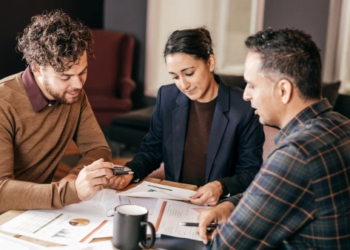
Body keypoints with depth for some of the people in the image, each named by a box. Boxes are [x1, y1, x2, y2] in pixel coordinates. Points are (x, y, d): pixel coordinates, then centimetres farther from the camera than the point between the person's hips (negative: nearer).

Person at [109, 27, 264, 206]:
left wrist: (221, 187, -22)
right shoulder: (167, 97, 1)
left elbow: (251, 174, -5)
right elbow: (151, 150, 11)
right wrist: (130, 171, -8)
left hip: (218, 206, -2)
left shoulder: (244, 107, -11)